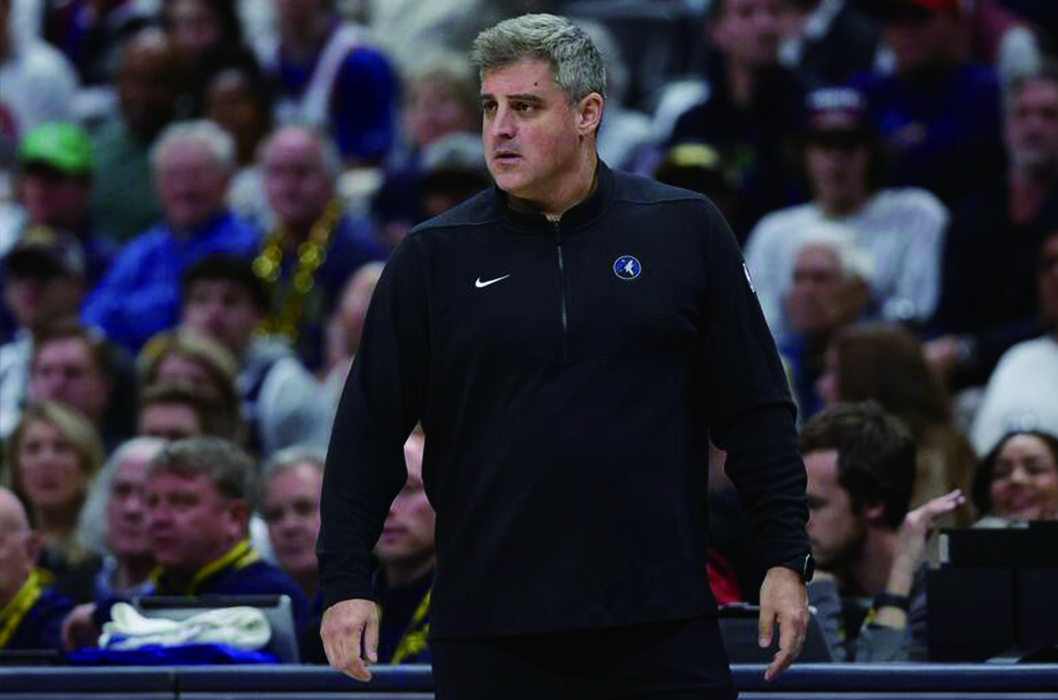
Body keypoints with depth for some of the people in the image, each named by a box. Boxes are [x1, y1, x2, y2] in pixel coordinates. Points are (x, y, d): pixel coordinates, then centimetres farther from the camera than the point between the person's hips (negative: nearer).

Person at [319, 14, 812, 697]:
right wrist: (346, 582, -1)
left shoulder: (685, 231, 5)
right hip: (487, 637, 1)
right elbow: (370, 429, 6)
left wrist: (786, 562, 2)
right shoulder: (434, 257, 5)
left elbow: (756, 412, 7)